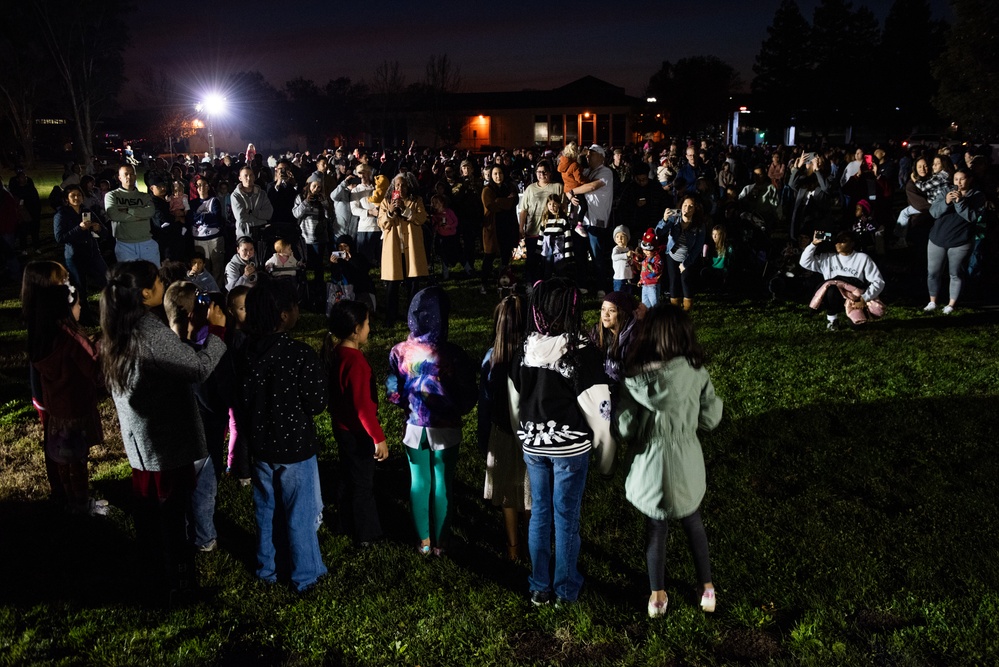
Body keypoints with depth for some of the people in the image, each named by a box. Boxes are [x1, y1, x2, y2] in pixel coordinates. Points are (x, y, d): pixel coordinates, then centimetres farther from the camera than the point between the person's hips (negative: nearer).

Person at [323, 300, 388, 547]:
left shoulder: (334, 352, -2)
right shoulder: (355, 362, -29)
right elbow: (363, 406, -27)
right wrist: (379, 438, -21)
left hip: (342, 426, 9)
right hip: (357, 431, -9)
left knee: (351, 478, 25)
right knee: (362, 483, 8)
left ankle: (352, 525, 41)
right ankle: (366, 534, 24)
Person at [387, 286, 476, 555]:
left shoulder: (399, 352, -13)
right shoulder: (452, 354, -22)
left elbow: (393, 394, -5)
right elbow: (468, 397, -14)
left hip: (414, 427, 3)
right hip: (445, 429, -3)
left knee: (419, 482, 18)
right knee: (442, 484, 14)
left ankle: (423, 541, 29)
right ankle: (440, 542, 27)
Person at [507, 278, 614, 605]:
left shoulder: (525, 350, -4)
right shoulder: (582, 352, -17)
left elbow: (514, 402, 5)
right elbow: (598, 406, -15)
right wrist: (605, 455, -3)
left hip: (532, 445, 4)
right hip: (570, 447, -4)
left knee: (539, 513, 15)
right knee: (566, 518, 9)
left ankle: (539, 587, 26)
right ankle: (565, 589, 23)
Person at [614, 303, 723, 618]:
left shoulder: (634, 378, -18)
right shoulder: (696, 373, -15)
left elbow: (623, 429, -13)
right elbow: (710, 418, -5)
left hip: (649, 466, -1)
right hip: (686, 465, 1)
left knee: (655, 529, 19)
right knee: (693, 524, 24)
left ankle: (657, 597, 28)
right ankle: (707, 588, 34)